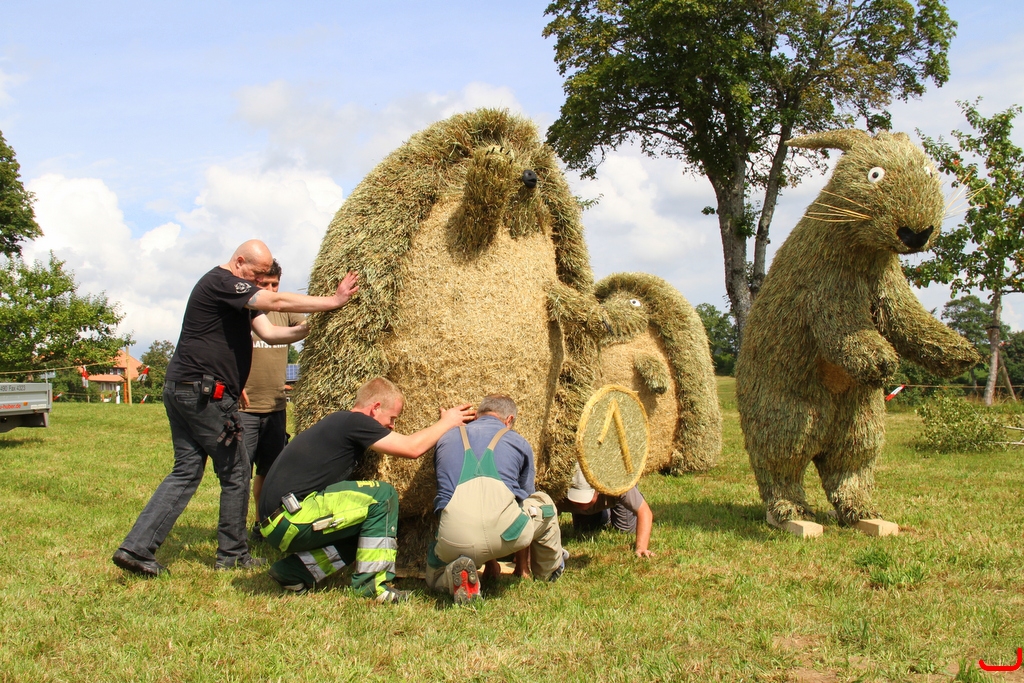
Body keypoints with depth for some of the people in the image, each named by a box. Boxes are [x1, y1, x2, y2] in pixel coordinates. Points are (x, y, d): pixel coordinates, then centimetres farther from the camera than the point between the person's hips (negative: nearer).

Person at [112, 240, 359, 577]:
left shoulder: (241, 295, 19)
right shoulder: (220, 282, -12)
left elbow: (269, 333, 10)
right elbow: (277, 302, -23)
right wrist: (332, 301, -20)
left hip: (181, 391, 10)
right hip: (203, 393, -10)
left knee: (186, 472, 9)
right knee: (235, 472, 2)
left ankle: (136, 548, 4)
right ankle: (232, 553, 14)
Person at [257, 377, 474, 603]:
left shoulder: (336, 423, 21)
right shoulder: (353, 421, -8)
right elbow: (413, 447, -11)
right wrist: (447, 422, 5)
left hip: (278, 524, 10)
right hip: (290, 518, -10)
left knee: (364, 529, 17)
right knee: (382, 495, -10)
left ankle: (294, 570, 12)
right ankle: (371, 583, -6)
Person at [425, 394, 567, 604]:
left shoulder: (446, 439, 26)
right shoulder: (518, 443, 21)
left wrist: (488, 560, 49)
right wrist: (520, 565, 48)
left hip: (456, 540, 1)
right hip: (505, 534, -1)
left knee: (434, 576, 33)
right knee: (543, 502, 31)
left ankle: (454, 576, 0)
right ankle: (549, 572, 47)